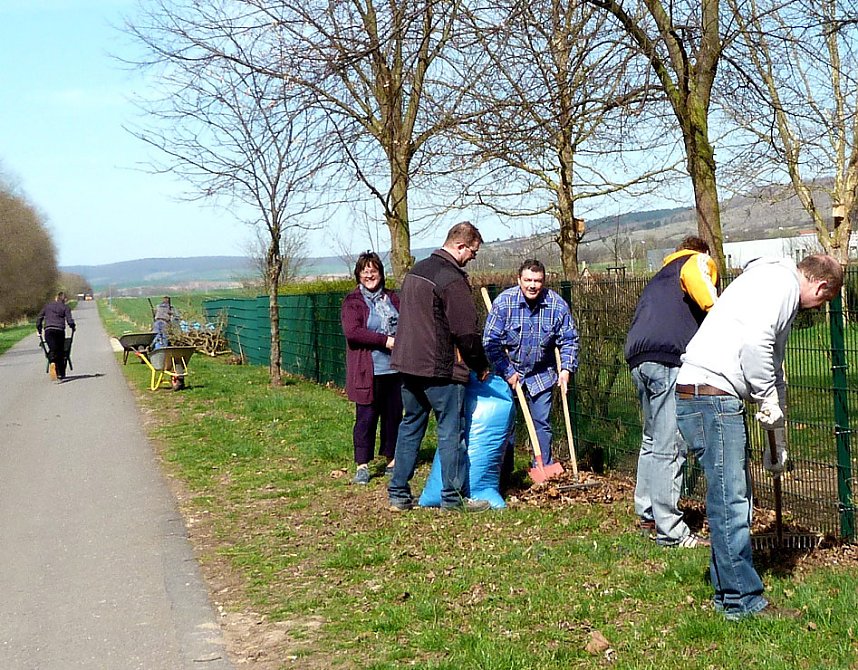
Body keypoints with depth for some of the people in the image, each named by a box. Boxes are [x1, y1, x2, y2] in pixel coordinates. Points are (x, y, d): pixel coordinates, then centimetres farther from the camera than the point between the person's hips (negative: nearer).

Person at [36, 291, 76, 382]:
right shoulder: (65, 307, 8)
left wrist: (39, 330, 24)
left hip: (48, 330, 1)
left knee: (52, 350, -6)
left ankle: (52, 363, -39)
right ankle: (61, 374, 15)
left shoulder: (47, 306, 18)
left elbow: (39, 318, 17)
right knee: (60, 352, 10)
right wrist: (73, 327, 16)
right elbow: (69, 320, -3)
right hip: (60, 330, -1)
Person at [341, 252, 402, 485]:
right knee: (366, 417, -2)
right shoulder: (352, 301, -2)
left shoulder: (392, 299, 14)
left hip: (394, 369, 5)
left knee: (394, 415, 9)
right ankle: (362, 466, 6)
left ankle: (392, 461, 21)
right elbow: (352, 331, -15)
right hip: (368, 371, -5)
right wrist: (385, 341, -19)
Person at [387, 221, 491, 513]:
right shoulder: (452, 279, -15)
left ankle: (398, 494, 17)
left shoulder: (416, 271, 14)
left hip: (408, 362, 9)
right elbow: (467, 331, -16)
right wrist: (481, 365, -2)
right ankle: (454, 496, 7)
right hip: (440, 368, -8)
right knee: (451, 430, 1)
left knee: (410, 426, 14)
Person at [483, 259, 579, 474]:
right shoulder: (503, 302, -18)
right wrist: (508, 372, -15)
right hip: (508, 371, -1)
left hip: (541, 374, 1)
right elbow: (490, 341, -13)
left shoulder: (557, 305, -12)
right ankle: (504, 472, 14)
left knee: (542, 423, 4)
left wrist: (566, 368, -14)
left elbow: (569, 340, -1)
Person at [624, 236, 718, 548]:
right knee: (669, 448, -6)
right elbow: (694, 276, -13)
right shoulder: (699, 261, 13)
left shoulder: (659, 277, 35)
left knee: (652, 440, 21)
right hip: (668, 358, -8)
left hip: (637, 358, 8)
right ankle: (671, 532, -3)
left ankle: (647, 515, 33)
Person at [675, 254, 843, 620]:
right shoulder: (781, 281, -5)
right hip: (710, 395, -11)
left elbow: (772, 365, 31)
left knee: (736, 493, 17)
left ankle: (727, 590, 27)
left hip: (717, 398, 11)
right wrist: (769, 400, -9)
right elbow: (755, 342, -23)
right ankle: (743, 600, 3)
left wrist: (778, 440, 33)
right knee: (730, 500, -5)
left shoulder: (779, 285, 27)